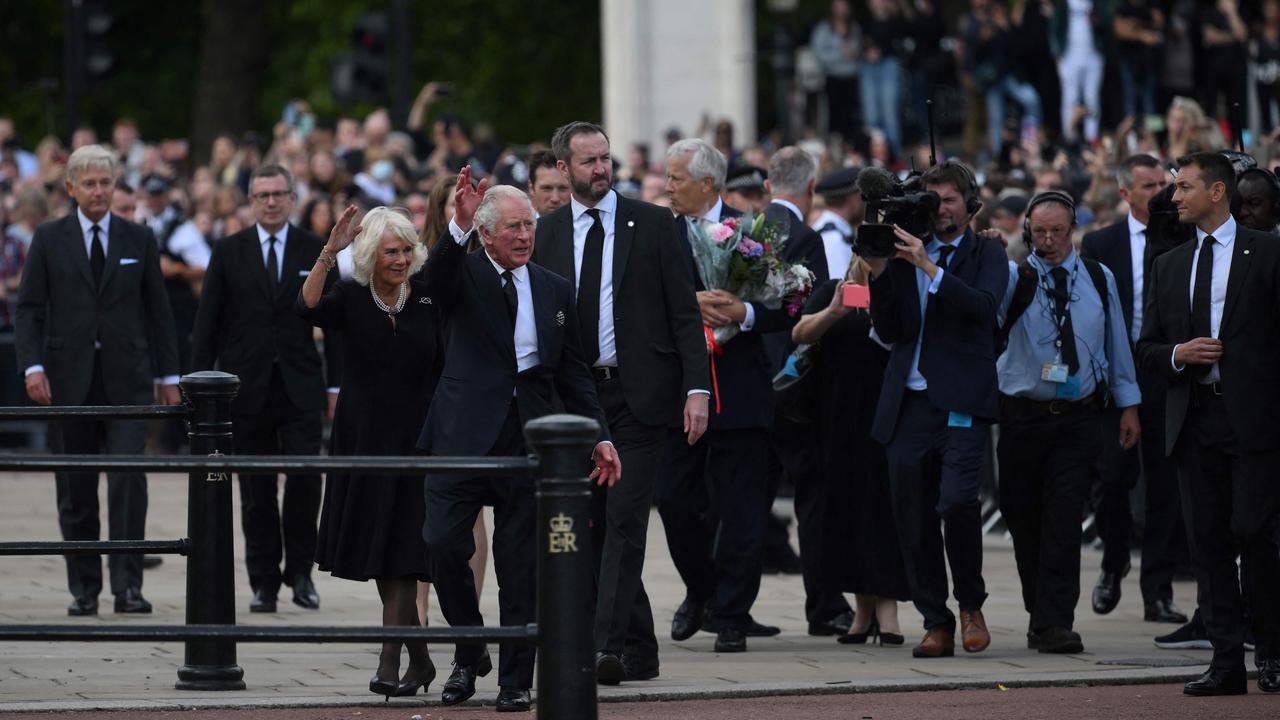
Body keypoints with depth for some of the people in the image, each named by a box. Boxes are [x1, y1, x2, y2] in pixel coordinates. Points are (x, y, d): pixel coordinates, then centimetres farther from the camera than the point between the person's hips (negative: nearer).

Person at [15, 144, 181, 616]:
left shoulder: (139, 240, 9)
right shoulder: (49, 240, 6)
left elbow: (158, 311, 11)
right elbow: (29, 309, 3)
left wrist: (168, 375, 8)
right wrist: (32, 366, -11)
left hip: (127, 378, 0)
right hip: (69, 378, 0)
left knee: (129, 477, -14)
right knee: (75, 490, 4)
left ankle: (127, 584, -12)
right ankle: (83, 589, 12)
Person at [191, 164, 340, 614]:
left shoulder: (315, 252, 7)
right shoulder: (229, 253, 5)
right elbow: (208, 323, 5)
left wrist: (337, 384, 2)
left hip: (300, 387, 0)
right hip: (247, 387, 0)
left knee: (305, 477, -11)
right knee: (256, 490, 3)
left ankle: (300, 571, 6)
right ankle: (264, 581, 10)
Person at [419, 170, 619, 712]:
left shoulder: (556, 290, 13)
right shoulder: (465, 275, 4)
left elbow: (574, 373, 16)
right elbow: (436, 282, -22)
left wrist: (600, 436, 9)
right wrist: (459, 227, -38)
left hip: (530, 434, 2)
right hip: (466, 430, -2)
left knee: (520, 562, 3)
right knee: (443, 542, -12)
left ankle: (516, 681, 10)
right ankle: (469, 653, 10)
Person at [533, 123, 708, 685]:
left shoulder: (652, 224, 1)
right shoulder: (546, 233, 9)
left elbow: (685, 312, 0)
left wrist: (696, 388, -9)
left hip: (638, 396, -4)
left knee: (624, 521, -12)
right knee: (594, 527, 6)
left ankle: (609, 645, -18)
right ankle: (639, 649, 15)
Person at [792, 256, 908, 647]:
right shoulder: (832, 291, 10)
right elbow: (800, 333, -3)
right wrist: (833, 313, -21)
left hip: (886, 414, -2)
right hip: (840, 418, 2)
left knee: (882, 505, -8)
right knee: (846, 505, 3)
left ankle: (885, 608, -9)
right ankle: (863, 607, 12)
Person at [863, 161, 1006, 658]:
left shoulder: (986, 254, 7)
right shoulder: (905, 254, 14)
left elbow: (984, 305, -14)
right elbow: (889, 332, 9)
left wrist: (930, 267, -19)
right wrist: (880, 275, -4)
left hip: (961, 402, -4)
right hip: (908, 403, 4)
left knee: (957, 501, -20)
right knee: (913, 520, 2)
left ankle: (971, 604, 0)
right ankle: (936, 624, 12)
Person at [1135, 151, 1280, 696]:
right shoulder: (1169, 266, 17)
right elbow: (1146, 349, 18)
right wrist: (1177, 354, -4)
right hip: (1194, 420, 5)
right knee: (1208, 542, 3)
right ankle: (1226, 662, 6)